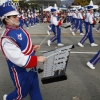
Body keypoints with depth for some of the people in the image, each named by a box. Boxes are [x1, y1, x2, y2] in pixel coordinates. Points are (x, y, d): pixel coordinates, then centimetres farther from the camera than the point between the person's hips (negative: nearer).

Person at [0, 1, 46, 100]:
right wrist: (37, 59, -26)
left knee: (35, 89, 21)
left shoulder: (19, 29, 0)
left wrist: (33, 48, 1)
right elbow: (19, 60, -30)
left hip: (31, 66, 8)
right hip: (21, 71, -8)